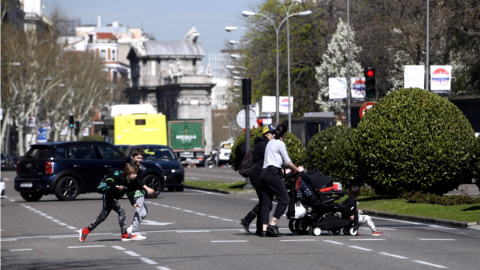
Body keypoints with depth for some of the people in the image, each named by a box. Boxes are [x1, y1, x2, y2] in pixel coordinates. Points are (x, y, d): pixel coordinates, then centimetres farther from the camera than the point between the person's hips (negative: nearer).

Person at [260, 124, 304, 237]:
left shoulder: (270, 142, 21)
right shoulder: (280, 144, -4)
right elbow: (287, 162, -2)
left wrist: (282, 170, 44)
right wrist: (297, 169, 13)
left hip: (264, 172, 9)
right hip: (273, 173, -9)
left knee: (266, 202, 5)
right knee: (284, 199, -6)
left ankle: (264, 229, -2)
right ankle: (272, 224, -14)